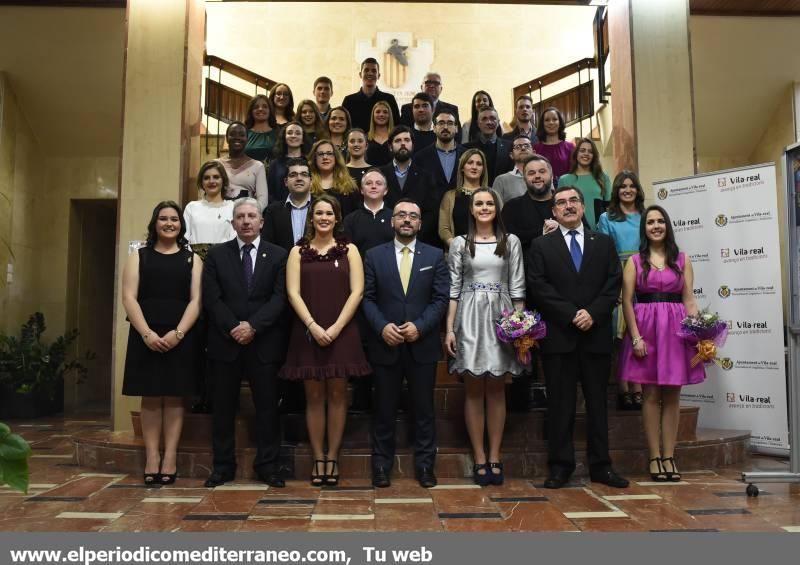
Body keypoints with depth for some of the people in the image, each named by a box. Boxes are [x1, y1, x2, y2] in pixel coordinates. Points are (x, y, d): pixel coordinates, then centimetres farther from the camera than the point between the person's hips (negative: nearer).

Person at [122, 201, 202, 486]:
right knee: (150, 397, 3)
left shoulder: (192, 259, 10)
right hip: (146, 338, 0)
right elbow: (129, 298, -1)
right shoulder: (139, 256, 10)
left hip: (181, 338, 0)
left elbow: (196, 300, 0)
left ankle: (170, 458, 6)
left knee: (174, 397, 2)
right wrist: (147, 333, -15)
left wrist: (177, 333, -14)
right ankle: (151, 458, 8)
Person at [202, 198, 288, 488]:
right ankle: (223, 466, 17)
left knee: (267, 405, 4)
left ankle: (267, 465, 14)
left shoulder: (278, 255, 5)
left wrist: (253, 326, -15)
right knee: (223, 406, 7)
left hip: (264, 342, -1)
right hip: (225, 341, 1)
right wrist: (233, 328, -12)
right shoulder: (216, 255, 8)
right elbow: (211, 298, -1)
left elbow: (279, 298, -4)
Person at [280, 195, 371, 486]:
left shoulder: (349, 250, 6)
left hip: (341, 333, 0)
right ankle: (318, 458, 13)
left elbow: (357, 292, -2)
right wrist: (313, 326, -12)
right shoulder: (298, 251, 8)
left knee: (337, 394, 3)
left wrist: (336, 327, -11)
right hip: (308, 333, 1)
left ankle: (332, 457, 13)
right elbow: (293, 292, -1)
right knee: (314, 395, 4)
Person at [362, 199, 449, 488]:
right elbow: (367, 298, 1)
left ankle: (425, 464, 19)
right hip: (385, 343, 0)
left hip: (422, 344, 0)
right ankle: (382, 464, 20)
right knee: (384, 408, 8)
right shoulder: (374, 255, 6)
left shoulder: (435, 255, 6)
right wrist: (382, 326, -14)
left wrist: (419, 326, -14)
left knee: (424, 407, 7)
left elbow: (441, 298, -1)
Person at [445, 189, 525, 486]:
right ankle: (479, 458, 10)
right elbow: (453, 288, 4)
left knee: (496, 389, 5)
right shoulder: (459, 243, 6)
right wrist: (449, 328, -3)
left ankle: (494, 457, 13)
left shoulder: (511, 242, 7)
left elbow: (517, 287, 6)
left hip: (501, 317, 0)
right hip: (469, 317, 0)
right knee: (473, 389, 2)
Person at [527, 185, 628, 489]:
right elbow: (538, 287, -4)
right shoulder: (541, 245, 6)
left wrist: (592, 313, -11)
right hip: (558, 335, -2)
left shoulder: (604, 243, 13)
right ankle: (560, 466, 10)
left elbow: (613, 284, 4)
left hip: (596, 335, 2)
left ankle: (600, 466, 16)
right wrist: (571, 314, -12)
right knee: (560, 403, 3)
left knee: (597, 401, 8)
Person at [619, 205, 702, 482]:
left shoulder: (682, 259, 9)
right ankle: (654, 457, 7)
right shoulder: (635, 261, 4)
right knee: (651, 394, 0)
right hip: (646, 328, -2)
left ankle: (669, 456, 11)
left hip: (676, 330, 2)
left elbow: (689, 299, 6)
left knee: (672, 395, 4)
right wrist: (636, 336, -10)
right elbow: (626, 301, -1)